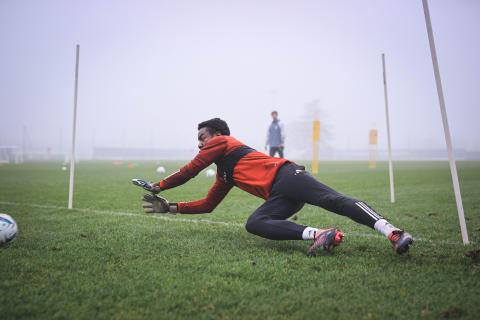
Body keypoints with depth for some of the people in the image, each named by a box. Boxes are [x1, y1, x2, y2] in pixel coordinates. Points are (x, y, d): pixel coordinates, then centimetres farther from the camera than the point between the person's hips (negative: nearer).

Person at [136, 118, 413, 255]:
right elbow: (208, 205, 36)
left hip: (286, 176, -7)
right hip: (279, 196, 7)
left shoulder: (223, 142, 12)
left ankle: (393, 232, -33)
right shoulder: (225, 173, 34)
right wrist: (170, 207, 33)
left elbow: (190, 171, 10)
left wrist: (158, 186, 23)